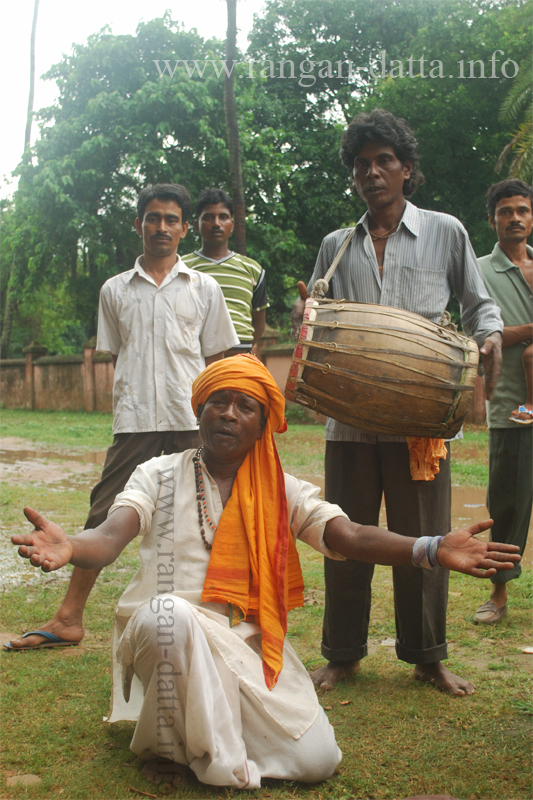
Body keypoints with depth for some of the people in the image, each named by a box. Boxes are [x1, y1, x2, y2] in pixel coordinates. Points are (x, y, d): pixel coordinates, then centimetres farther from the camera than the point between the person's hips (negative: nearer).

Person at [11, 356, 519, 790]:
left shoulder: (282, 493, 6)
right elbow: (110, 538, -15)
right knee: (169, 613, -38)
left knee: (316, 761, -13)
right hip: (163, 633, -2)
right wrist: (69, 549, -42)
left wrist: (432, 551, -25)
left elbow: (349, 537, -7)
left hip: (248, 643, 3)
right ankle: (164, 742, -9)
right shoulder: (159, 476, 1)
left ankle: (220, 717, 16)